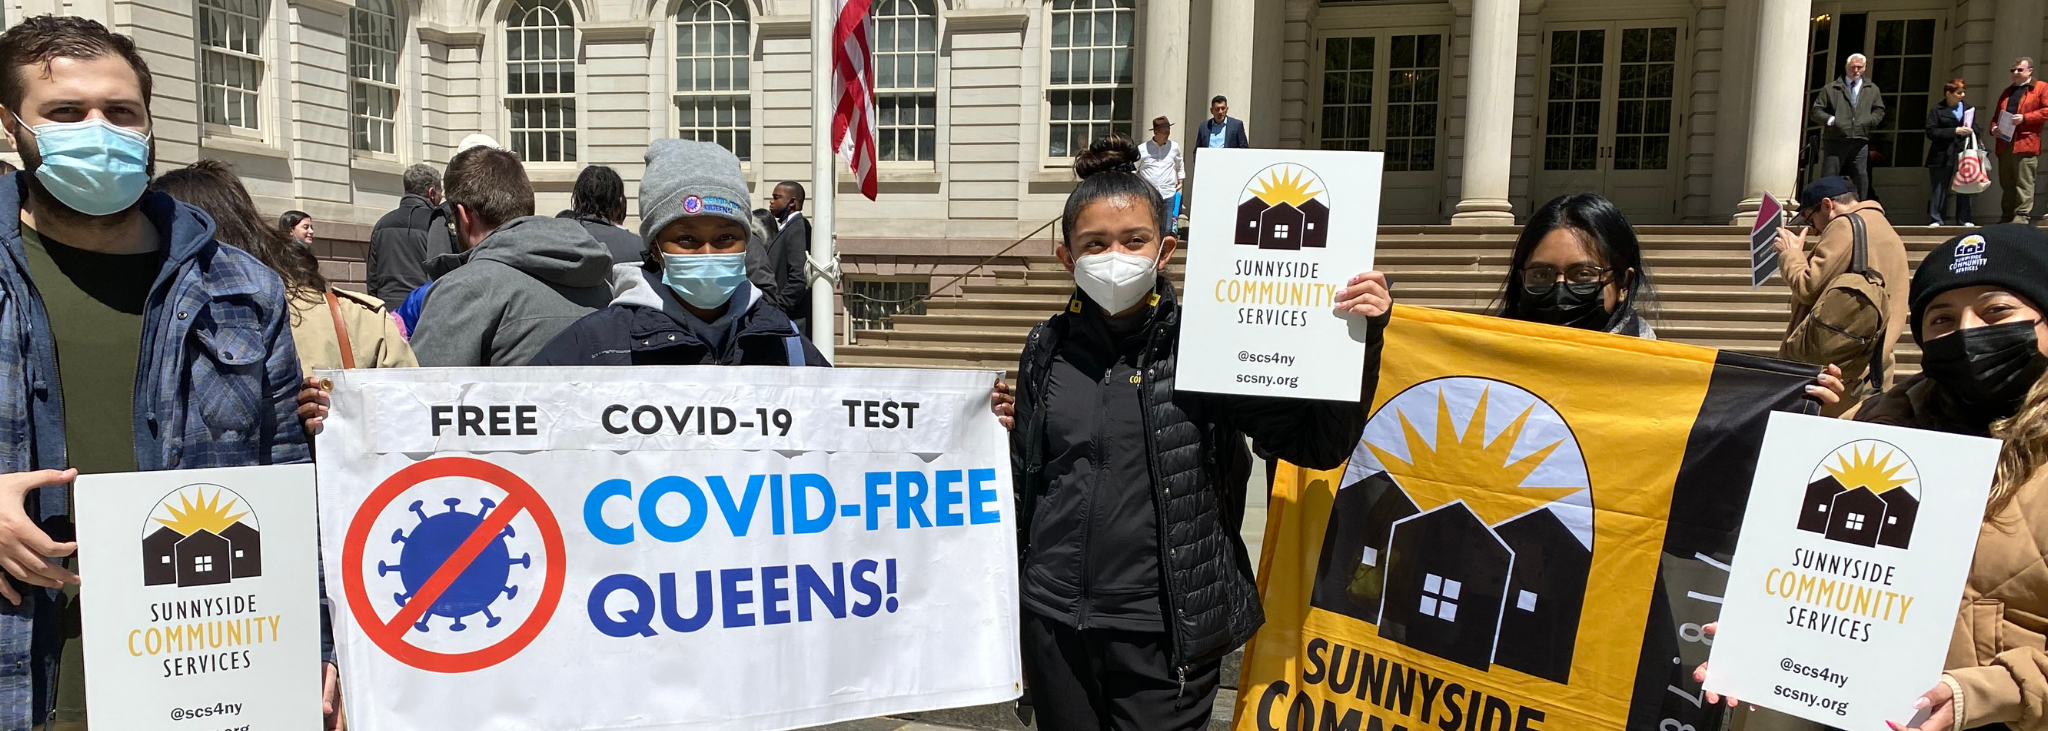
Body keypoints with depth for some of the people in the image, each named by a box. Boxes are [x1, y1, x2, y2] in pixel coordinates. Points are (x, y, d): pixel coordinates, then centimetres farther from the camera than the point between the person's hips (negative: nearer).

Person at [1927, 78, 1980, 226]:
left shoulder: (1969, 109, 14)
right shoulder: (1937, 111, 2)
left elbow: (1977, 129, 18)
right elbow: (1931, 132, -8)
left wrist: (1970, 131, -4)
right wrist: (1955, 131, -15)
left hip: (1964, 154, 4)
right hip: (1943, 157, -3)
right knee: (1939, 188, -1)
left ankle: (1964, 220, 8)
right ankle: (1935, 220, 2)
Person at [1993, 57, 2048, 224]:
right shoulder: (2007, 92, 24)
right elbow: (1996, 115, 25)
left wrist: (2024, 118, -16)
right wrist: (1993, 128, 4)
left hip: (2026, 143, -6)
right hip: (2004, 144, 6)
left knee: (2024, 183, -9)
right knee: (2006, 184, 7)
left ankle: (2022, 216, -11)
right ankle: (2007, 217, 10)